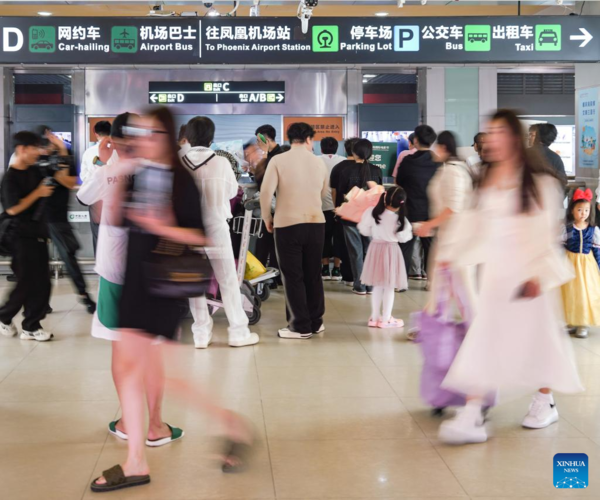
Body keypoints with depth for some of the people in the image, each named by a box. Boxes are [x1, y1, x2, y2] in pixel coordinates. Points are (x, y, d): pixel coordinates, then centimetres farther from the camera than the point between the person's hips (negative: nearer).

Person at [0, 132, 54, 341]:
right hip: (22, 238, -7)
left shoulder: (35, 172, 8)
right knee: (26, 284, -2)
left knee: (42, 284, 5)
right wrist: (38, 193, -16)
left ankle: (31, 327, 11)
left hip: (39, 235, 7)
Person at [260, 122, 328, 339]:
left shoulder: (278, 160, -5)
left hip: (287, 224, -3)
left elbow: (266, 192, -10)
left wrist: (267, 218, 3)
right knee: (313, 275, 13)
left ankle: (300, 326, 5)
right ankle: (316, 322, 19)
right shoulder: (319, 162, 5)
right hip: (316, 223, 3)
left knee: (293, 276, 3)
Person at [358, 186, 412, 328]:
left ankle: (375, 317, 18)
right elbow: (404, 237, -4)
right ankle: (385, 319, 9)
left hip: (375, 248, 4)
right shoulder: (400, 219, -14)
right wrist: (403, 231, 15)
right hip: (391, 250, -3)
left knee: (377, 286, 13)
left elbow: (364, 229, 1)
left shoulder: (372, 212, -8)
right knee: (389, 287, 5)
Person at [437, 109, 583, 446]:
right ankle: (472, 417, -6)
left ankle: (546, 403, 30)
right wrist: (452, 255, 9)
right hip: (496, 270, 5)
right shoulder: (487, 181, 9)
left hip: (529, 274, -4)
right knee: (483, 340, -3)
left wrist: (539, 274, -15)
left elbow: (547, 229, -10)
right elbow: (474, 225, 13)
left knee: (536, 334, 8)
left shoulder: (538, 180, -8)